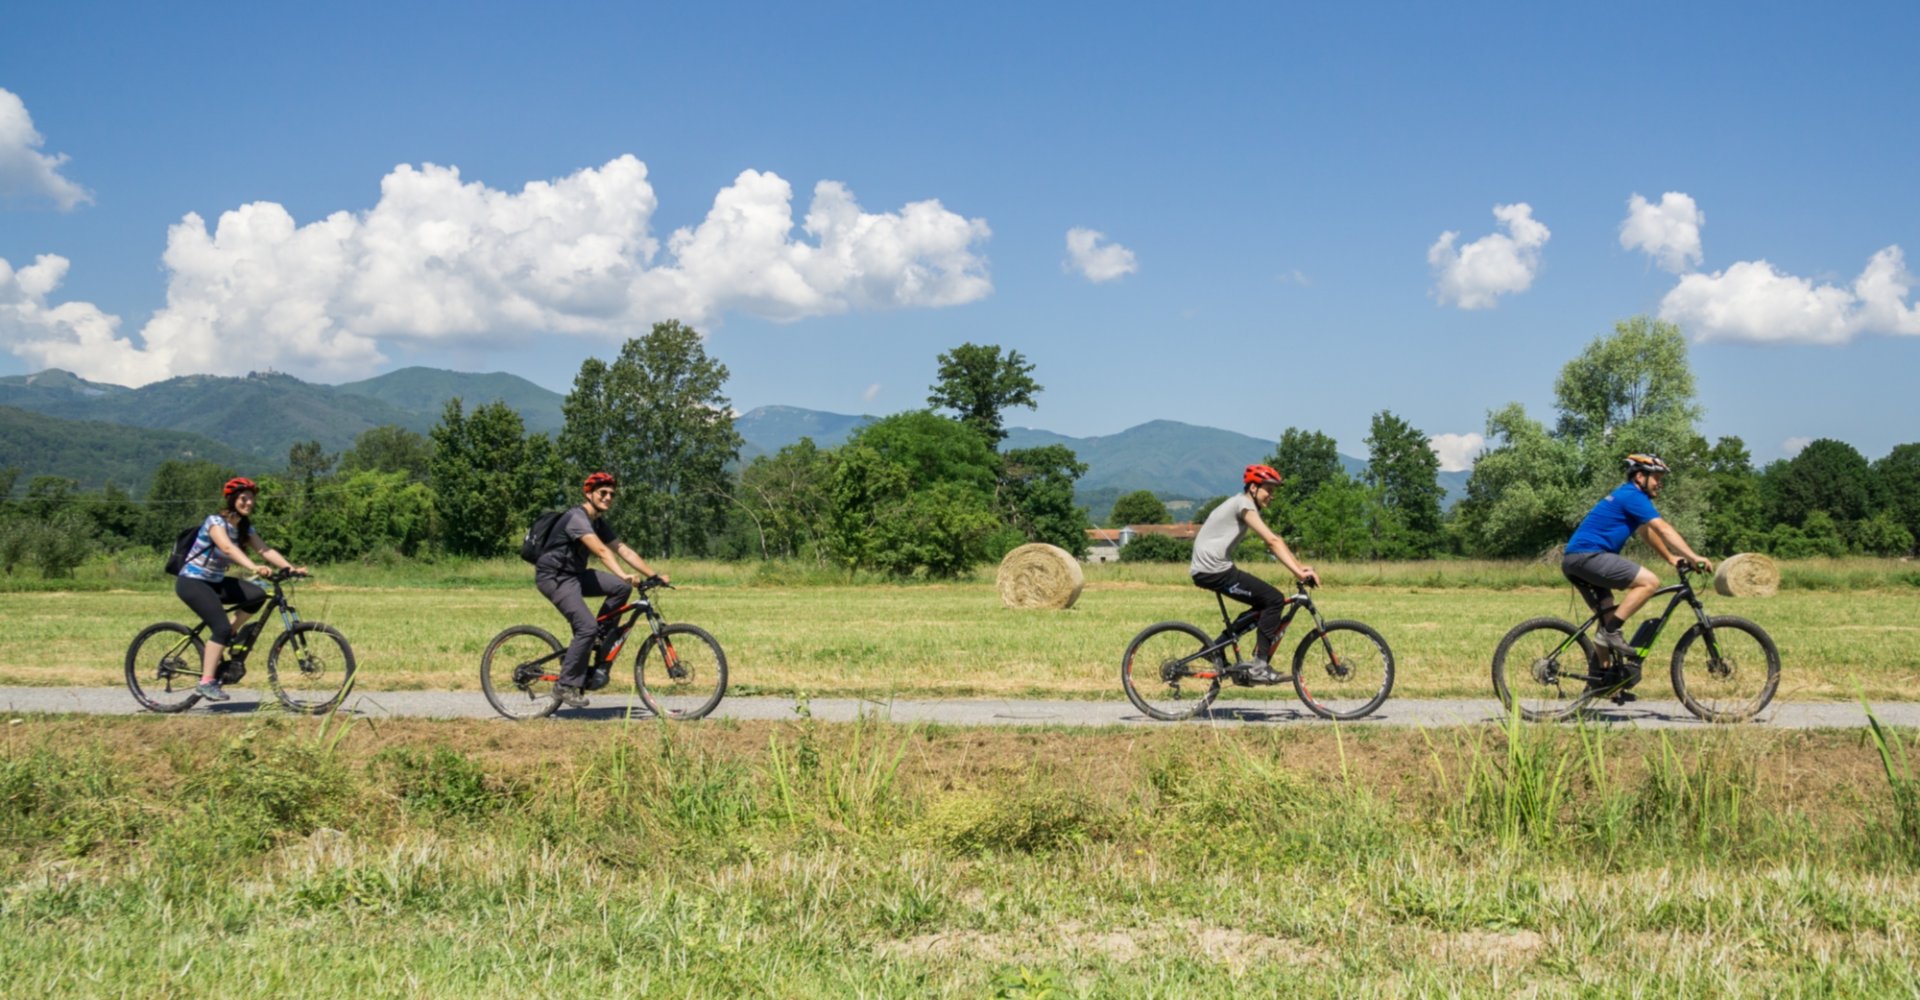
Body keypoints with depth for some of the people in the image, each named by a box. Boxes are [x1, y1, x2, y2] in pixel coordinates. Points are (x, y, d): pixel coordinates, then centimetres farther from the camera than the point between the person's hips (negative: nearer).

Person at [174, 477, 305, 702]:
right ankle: (206, 682, -16)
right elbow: (227, 548, -37)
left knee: (257, 595, -15)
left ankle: (219, 642, 0)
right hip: (192, 582, -8)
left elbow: (265, 550, -5)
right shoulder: (215, 522, -19)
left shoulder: (245, 527, 4)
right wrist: (253, 568, -52)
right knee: (222, 627, -23)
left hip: (215, 582, 8)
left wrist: (291, 568, -21)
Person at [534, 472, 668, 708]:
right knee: (587, 626, -22)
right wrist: (624, 574, -47)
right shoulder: (576, 518, -21)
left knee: (621, 588, -9)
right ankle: (566, 685, -12)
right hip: (554, 577, -9)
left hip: (574, 575, 9)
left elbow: (623, 550, 5)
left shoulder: (598, 522, 9)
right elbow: (601, 551, -35)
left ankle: (597, 643, 2)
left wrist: (654, 575, -4)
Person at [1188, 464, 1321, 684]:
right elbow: (1272, 541, -20)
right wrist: (1298, 572, -25)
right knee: (1274, 599, -11)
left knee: (1264, 604, 16)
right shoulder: (1243, 504, -11)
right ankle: (1258, 666, -11)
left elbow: (1273, 542, 18)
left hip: (1205, 570, 10)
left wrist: (1299, 567, 8)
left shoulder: (1245, 506, 21)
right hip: (1213, 569, -10)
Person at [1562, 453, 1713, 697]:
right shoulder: (1633, 496, -7)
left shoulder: (1625, 496, 24)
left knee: (1609, 617, 16)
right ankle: (1611, 631, -15)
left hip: (1575, 560, 11)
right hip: (1588, 555, -11)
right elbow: (1663, 529, -13)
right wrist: (1694, 557, -15)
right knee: (1649, 581, -16)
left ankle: (1599, 679, 16)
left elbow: (1647, 532, 31)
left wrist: (1672, 558, 24)